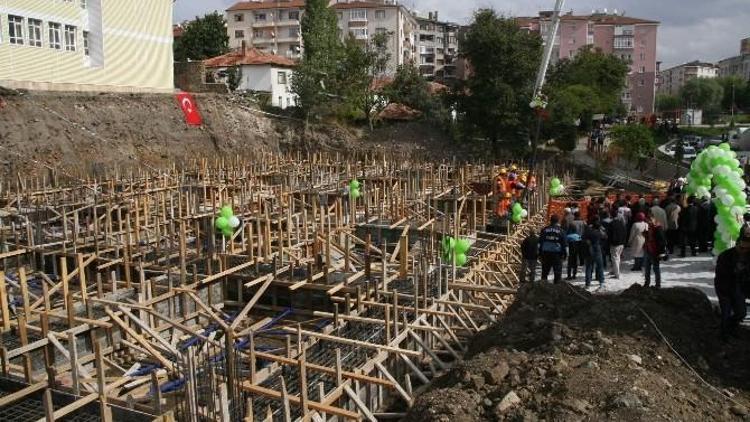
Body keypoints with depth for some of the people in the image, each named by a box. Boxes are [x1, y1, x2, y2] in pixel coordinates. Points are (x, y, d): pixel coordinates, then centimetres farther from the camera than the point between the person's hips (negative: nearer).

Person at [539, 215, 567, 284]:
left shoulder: (545, 230, 4)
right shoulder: (560, 230, -2)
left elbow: (540, 242, 6)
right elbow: (564, 244, -1)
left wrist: (540, 252, 11)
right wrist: (564, 253, 6)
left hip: (545, 253, 3)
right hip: (557, 253, -2)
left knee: (545, 270, 11)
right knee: (558, 271, 4)